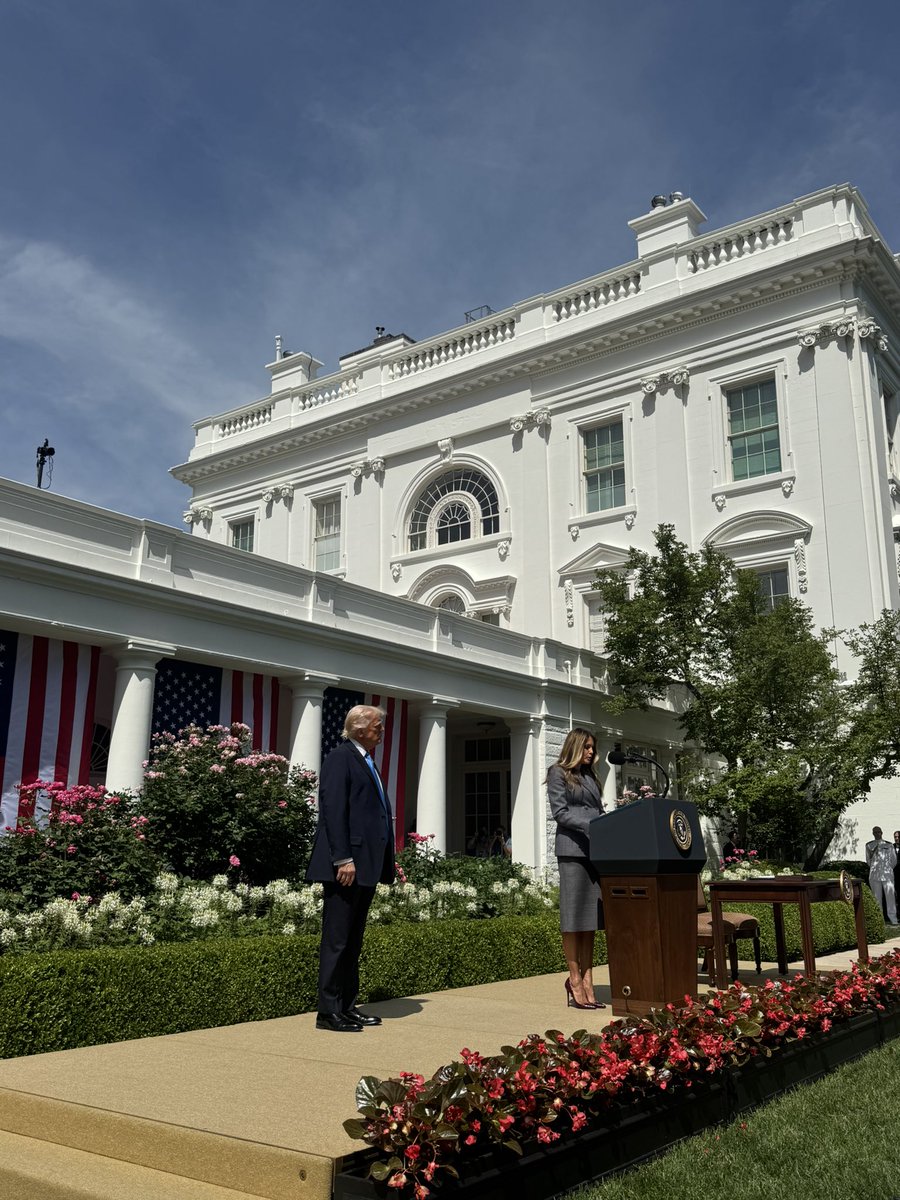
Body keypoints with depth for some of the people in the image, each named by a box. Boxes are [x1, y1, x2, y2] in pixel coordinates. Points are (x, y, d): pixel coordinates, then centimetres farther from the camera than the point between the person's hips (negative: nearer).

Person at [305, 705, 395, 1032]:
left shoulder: (366, 762, 20)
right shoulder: (340, 758, -8)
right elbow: (333, 811, -16)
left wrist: (384, 864, 15)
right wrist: (343, 859, -22)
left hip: (366, 866, 9)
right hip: (347, 864, -9)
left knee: (353, 940, 13)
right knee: (337, 940, -4)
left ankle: (347, 1007, 20)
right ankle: (328, 1012, 2)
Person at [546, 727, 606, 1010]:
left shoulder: (589, 776, 23)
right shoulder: (559, 773, 3)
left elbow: (598, 811, 21)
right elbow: (560, 812, -6)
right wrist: (591, 825, -17)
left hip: (595, 849, 7)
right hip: (572, 850, -7)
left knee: (591, 920, 4)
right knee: (573, 918, -5)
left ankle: (586, 982, 6)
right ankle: (575, 982, 0)